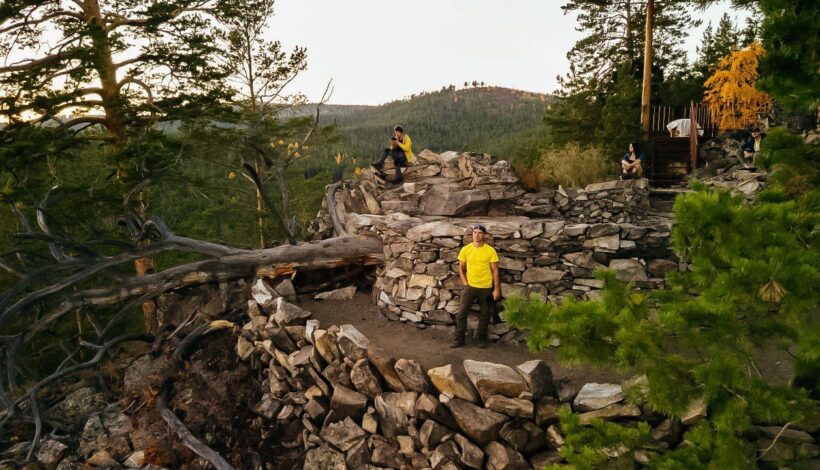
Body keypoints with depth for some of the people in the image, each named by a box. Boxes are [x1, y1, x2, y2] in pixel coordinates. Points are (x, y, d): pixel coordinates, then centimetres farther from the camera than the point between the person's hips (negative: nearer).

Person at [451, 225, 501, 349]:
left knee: (484, 315, 9)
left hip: (486, 288, -1)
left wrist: (496, 289, -7)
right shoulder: (465, 249, -2)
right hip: (470, 286, 1)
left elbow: (495, 270, -4)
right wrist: (465, 283, -2)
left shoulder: (490, 250, -7)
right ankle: (458, 339, 10)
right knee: (462, 313, -1)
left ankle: (481, 339, 25)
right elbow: (461, 268, 7)